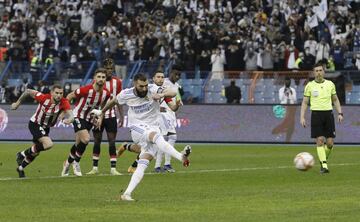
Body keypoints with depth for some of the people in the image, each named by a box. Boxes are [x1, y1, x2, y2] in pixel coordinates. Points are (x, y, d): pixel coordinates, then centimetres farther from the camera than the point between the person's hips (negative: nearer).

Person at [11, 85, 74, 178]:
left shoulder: (64, 103, -22)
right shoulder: (44, 98, -27)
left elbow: (71, 115, -35)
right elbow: (28, 91, -12)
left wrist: (69, 119, -59)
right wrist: (18, 103, -1)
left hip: (46, 128, 5)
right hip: (35, 124, -5)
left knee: (35, 152, 17)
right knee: (48, 144, -26)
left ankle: (20, 168, 43)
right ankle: (22, 154, -9)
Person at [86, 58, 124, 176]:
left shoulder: (117, 82, 4)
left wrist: (121, 116, 8)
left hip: (111, 116, 1)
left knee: (112, 141, -5)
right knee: (97, 141, 4)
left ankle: (113, 168, -4)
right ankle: (95, 168, 12)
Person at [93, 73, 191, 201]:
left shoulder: (152, 90, -9)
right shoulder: (126, 94, -3)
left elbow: (172, 93, -23)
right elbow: (113, 102, 18)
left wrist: (162, 95, -44)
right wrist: (101, 113, 32)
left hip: (153, 128, 2)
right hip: (137, 128, -2)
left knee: (143, 164, -11)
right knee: (156, 135, -35)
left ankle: (127, 194, -12)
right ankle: (181, 157, -54)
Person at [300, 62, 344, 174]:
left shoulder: (330, 84, 9)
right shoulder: (309, 86, 2)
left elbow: (335, 100, 17)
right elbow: (305, 102, 5)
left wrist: (340, 113, 7)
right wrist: (302, 117, -4)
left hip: (328, 114, 2)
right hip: (316, 114, -2)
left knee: (330, 143, -2)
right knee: (320, 140, -10)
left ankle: (324, 159, 25)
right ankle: (323, 165, -5)